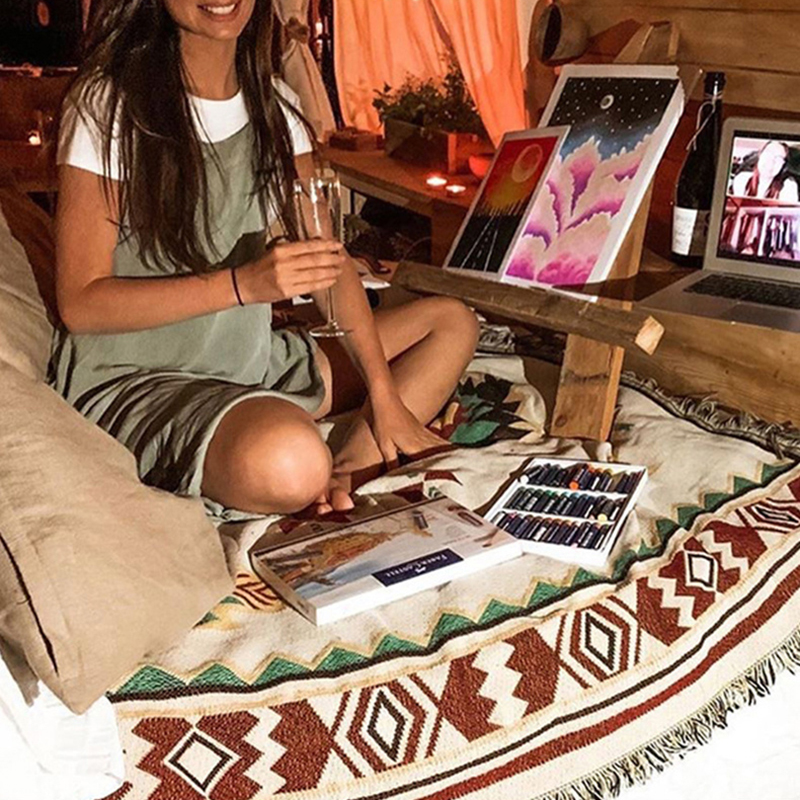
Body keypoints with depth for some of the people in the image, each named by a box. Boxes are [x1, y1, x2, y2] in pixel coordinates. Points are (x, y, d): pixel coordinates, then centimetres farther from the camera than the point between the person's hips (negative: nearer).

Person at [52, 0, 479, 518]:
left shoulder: (275, 106, 7)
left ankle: (348, 473, -14)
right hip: (135, 380, -7)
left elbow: (328, 258, 2)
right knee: (288, 458, -40)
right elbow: (79, 304, -14)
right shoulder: (108, 105, -12)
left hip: (253, 362, 8)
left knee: (454, 323, 5)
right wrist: (243, 283, -25)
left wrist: (385, 396, -8)